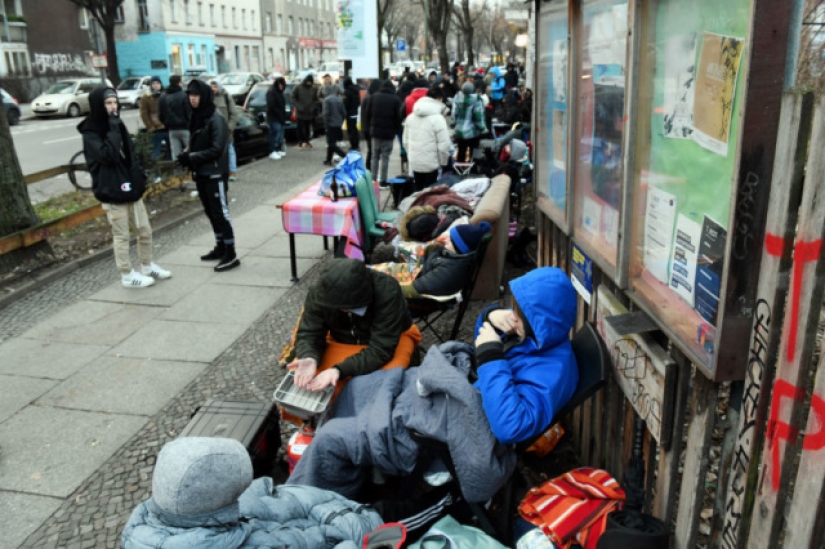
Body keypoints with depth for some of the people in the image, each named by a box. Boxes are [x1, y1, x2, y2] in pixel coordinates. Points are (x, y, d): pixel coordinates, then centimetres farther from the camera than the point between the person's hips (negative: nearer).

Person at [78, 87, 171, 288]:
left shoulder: (117, 125, 11)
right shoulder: (90, 133, -12)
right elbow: (108, 155, -28)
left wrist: (140, 178, 9)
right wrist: (113, 130, -23)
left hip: (131, 188, 7)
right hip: (112, 192, -7)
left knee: (145, 231, 13)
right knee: (121, 236, 3)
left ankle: (147, 266, 30)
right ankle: (127, 275, 15)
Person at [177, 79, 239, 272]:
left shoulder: (215, 120, -14)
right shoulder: (196, 118, 10)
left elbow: (216, 149, -20)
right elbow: (196, 145, 16)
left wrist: (191, 157, -21)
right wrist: (187, 155, -4)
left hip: (215, 174, -8)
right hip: (201, 174, 8)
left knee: (221, 212, -6)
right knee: (210, 212, 14)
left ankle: (231, 254, -2)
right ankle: (220, 247, 26)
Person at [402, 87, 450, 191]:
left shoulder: (411, 116, 8)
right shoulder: (438, 118, -13)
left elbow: (406, 141, 12)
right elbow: (443, 145, -14)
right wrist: (443, 162, 0)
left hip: (414, 162, 6)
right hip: (431, 163, -6)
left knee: (418, 191, 17)